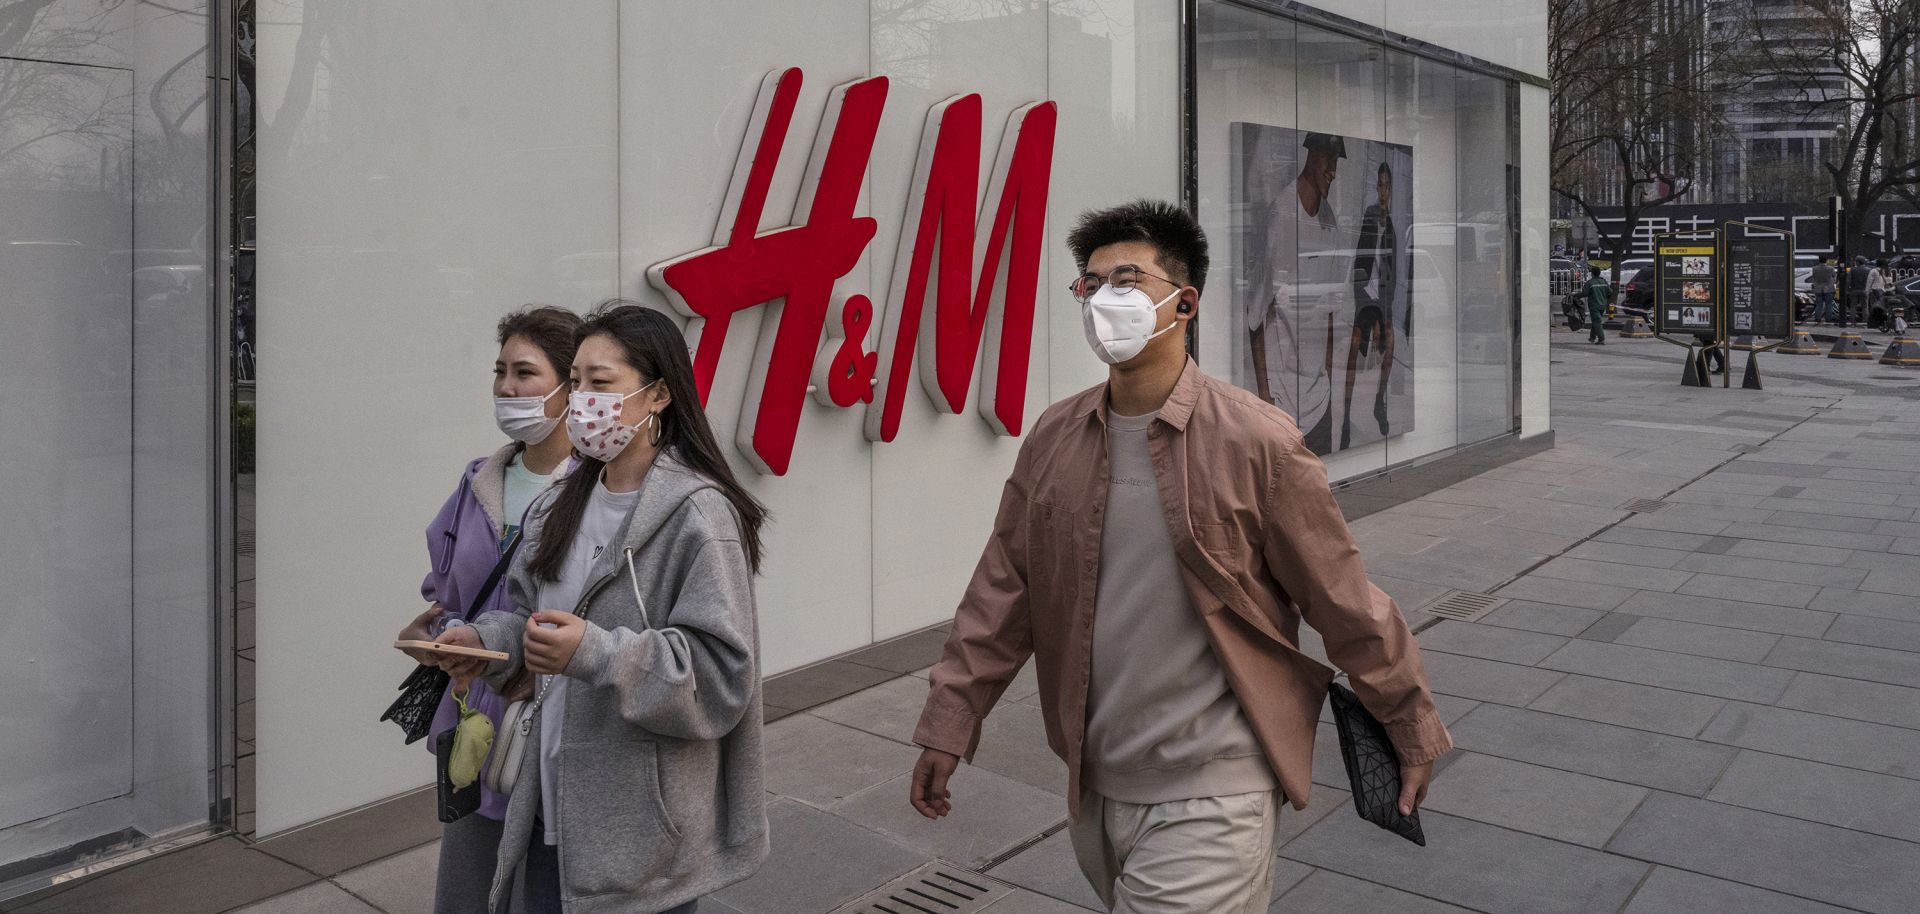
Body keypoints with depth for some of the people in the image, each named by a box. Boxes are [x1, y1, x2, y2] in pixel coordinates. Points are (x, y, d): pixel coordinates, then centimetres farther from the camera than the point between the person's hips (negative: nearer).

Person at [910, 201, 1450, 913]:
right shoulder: (1052, 440, 0)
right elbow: (1002, 594, 5)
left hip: (1208, 801, -5)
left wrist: (1413, 734, 3)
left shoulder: (1257, 442, -13)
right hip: (1093, 788, 5)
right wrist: (948, 726, 6)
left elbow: (1345, 603, -6)